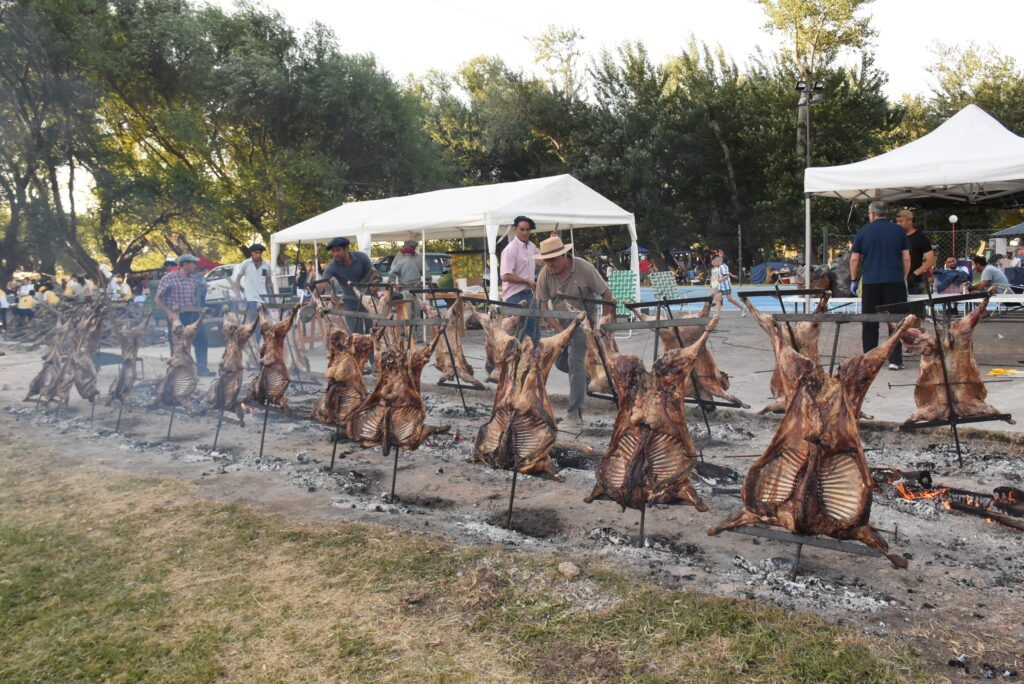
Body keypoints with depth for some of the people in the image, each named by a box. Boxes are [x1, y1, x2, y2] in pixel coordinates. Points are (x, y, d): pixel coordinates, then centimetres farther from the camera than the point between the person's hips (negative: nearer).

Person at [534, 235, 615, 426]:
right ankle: (583, 379, 42)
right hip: (560, 322, 5)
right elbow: (543, 306, -7)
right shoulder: (544, 274, -11)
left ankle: (575, 412, -13)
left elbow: (605, 293, -12)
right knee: (560, 362, 10)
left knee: (575, 362, -17)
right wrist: (559, 329, -19)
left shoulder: (584, 268, -20)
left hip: (584, 320, -5)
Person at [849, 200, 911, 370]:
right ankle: (895, 360, -1)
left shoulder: (863, 232, 3)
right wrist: (904, 278, 15)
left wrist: (854, 279, 14)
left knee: (869, 323, 7)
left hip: (870, 282, 0)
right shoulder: (898, 231, 5)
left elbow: (854, 259, 3)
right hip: (895, 282, 0)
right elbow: (906, 258, 4)